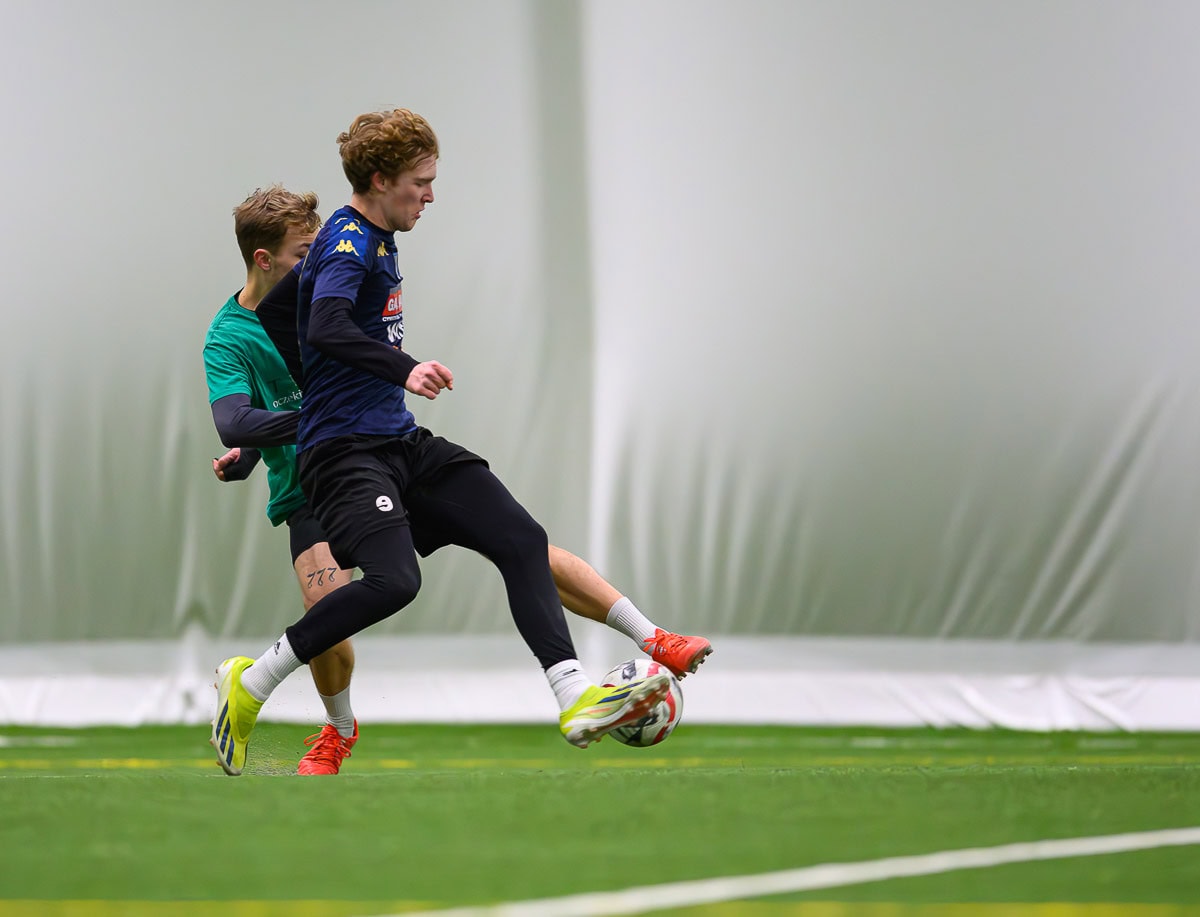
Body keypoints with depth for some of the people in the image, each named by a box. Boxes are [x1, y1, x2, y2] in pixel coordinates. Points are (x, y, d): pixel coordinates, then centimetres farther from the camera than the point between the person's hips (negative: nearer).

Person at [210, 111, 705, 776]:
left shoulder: (378, 240, 18)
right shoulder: (347, 241, -13)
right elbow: (325, 329, -32)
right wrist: (405, 370, -44)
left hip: (403, 444, 10)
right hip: (343, 448, -10)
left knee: (522, 539, -3)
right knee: (394, 580, -28)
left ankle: (574, 700, -8)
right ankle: (249, 683, -12)